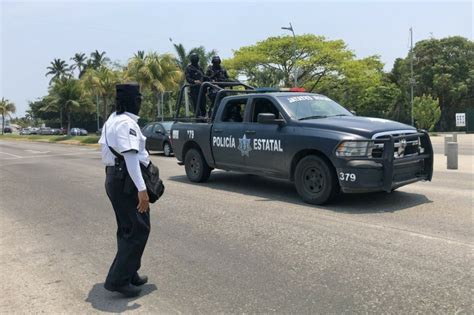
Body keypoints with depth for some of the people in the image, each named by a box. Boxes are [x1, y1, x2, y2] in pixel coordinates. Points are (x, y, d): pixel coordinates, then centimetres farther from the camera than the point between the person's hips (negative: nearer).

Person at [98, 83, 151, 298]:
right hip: (126, 180, -10)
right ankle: (118, 279, -1)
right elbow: (130, 157, -25)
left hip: (114, 177, 10)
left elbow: (106, 148, 19)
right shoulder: (126, 123, -17)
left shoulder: (112, 120, 14)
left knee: (127, 229, 16)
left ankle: (129, 274, 25)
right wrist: (141, 189, -27)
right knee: (138, 229, -3)